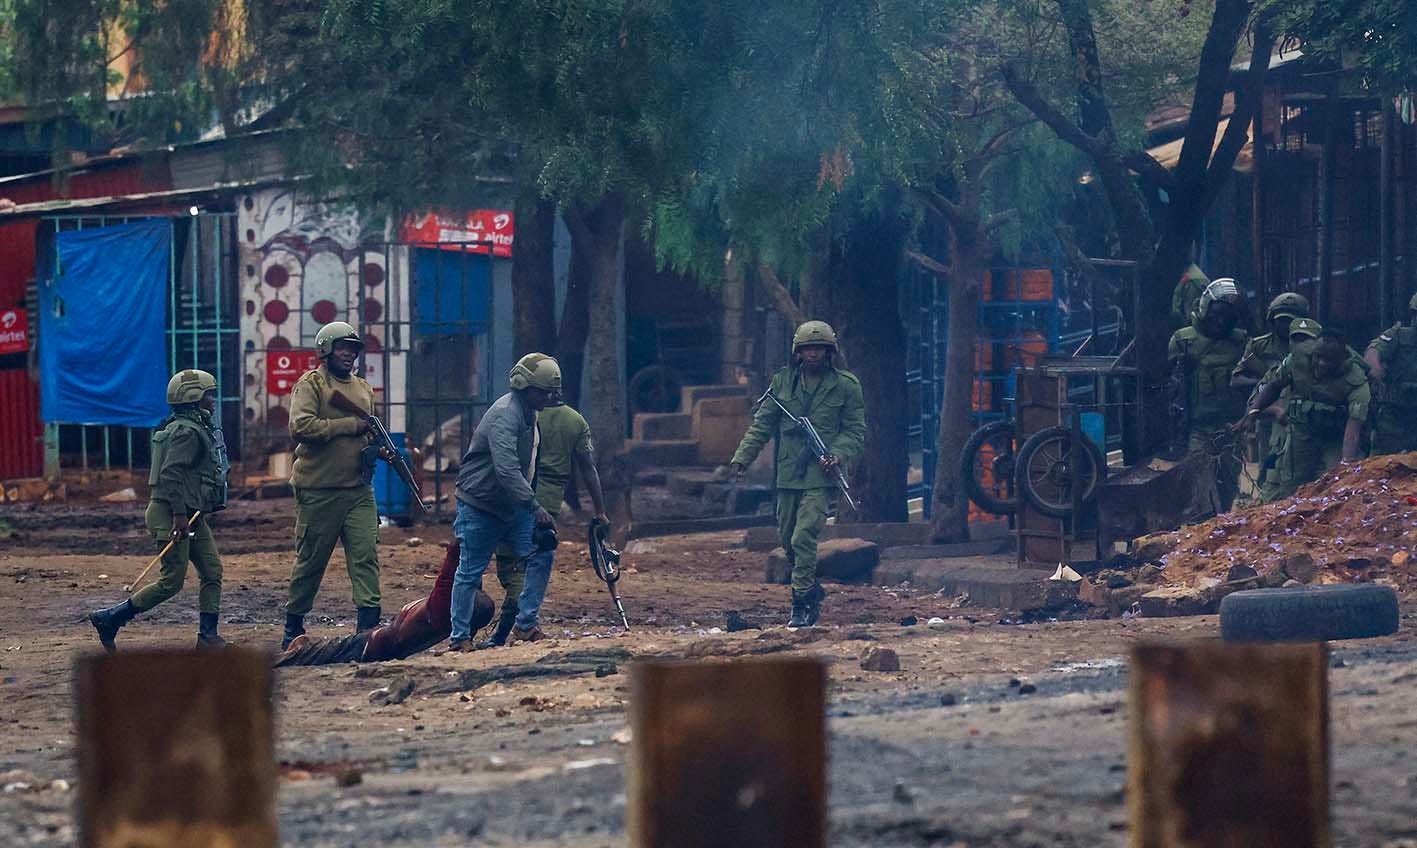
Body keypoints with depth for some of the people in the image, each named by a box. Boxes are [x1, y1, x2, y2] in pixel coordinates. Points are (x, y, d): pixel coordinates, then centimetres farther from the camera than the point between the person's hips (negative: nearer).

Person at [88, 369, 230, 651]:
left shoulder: (201, 428, 17)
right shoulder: (187, 432, -16)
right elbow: (171, 473, -25)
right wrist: (179, 515, -28)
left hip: (191, 515, 11)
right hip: (171, 514, -11)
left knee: (212, 571, 6)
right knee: (171, 581, -8)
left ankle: (208, 636, 7)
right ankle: (108, 619, -2)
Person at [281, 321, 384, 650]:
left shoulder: (363, 388, 17)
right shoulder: (311, 384, -5)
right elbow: (300, 426, -19)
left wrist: (372, 448, 2)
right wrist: (351, 425, -17)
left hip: (359, 490, 5)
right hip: (319, 491, -5)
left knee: (366, 556, -7)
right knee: (310, 561, 4)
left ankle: (368, 626, -12)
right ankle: (293, 629, 17)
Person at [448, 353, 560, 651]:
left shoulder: (530, 413, 7)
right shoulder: (505, 415, -24)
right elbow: (506, 469, -35)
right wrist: (535, 508, -39)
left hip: (513, 504, 9)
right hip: (480, 506, -9)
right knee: (471, 572, -1)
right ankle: (460, 637, 6)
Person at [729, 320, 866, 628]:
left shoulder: (845, 386, 1)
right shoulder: (783, 381, 8)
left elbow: (856, 431, 4)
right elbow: (763, 423, 11)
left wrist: (837, 455, -14)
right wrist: (743, 457, 1)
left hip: (820, 476, -4)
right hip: (788, 473, 4)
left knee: (804, 538, -16)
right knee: (787, 539, 11)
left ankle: (802, 604, -11)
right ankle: (813, 591, 32)